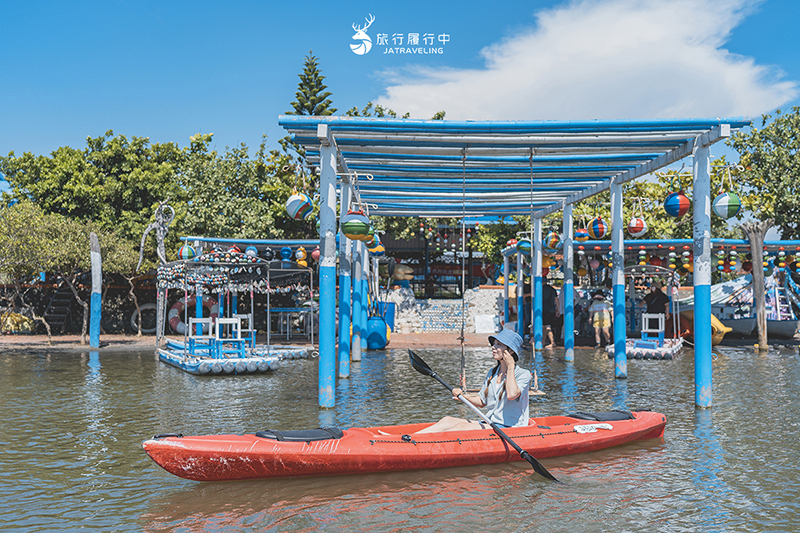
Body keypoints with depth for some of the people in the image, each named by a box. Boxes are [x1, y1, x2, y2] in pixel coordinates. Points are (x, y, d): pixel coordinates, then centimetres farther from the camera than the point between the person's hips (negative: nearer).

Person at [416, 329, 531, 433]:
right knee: (448, 420, -12)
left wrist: (510, 367, -18)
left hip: (509, 428, -7)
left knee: (461, 427, -25)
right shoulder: (491, 373, 13)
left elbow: (511, 395, -30)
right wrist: (463, 396, -1)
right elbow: (481, 402, 20)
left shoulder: (524, 374, -9)